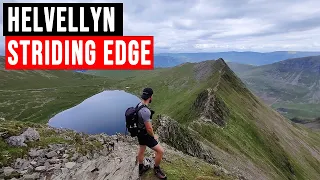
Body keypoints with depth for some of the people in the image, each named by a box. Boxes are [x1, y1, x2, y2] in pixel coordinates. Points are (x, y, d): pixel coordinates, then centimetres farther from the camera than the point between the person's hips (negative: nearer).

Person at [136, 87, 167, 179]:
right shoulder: (145, 111, -34)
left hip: (140, 132, 10)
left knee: (141, 150, 27)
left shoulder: (139, 105, -3)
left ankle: (141, 168, 47)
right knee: (160, 151, -1)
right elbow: (149, 128, -28)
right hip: (145, 135, -10)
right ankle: (157, 170, 22)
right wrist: (154, 136, -9)